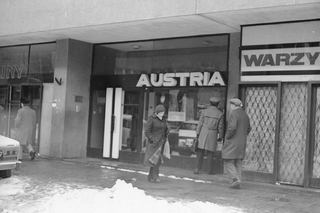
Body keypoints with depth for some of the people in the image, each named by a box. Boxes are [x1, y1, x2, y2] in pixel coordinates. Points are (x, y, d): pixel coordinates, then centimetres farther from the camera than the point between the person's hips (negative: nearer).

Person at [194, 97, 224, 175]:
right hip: (213, 134, 0)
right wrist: (220, 137, 11)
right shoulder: (220, 114, -1)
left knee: (200, 151, 4)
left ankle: (198, 169, -3)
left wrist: (197, 134, 5)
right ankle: (210, 170, 9)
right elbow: (221, 127, 1)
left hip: (203, 132, 0)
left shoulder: (204, 111, 1)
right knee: (210, 153, 7)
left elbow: (200, 124, 1)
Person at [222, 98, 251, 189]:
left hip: (232, 143, -8)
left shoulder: (234, 113, -14)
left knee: (229, 163, -2)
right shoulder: (245, 114, 12)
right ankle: (237, 183, 5)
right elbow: (248, 129, 21)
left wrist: (227, 137, -13)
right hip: (242, 143, 8)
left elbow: (232, 127, -26)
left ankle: (235, 179, -16)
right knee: (238, 163, 9)